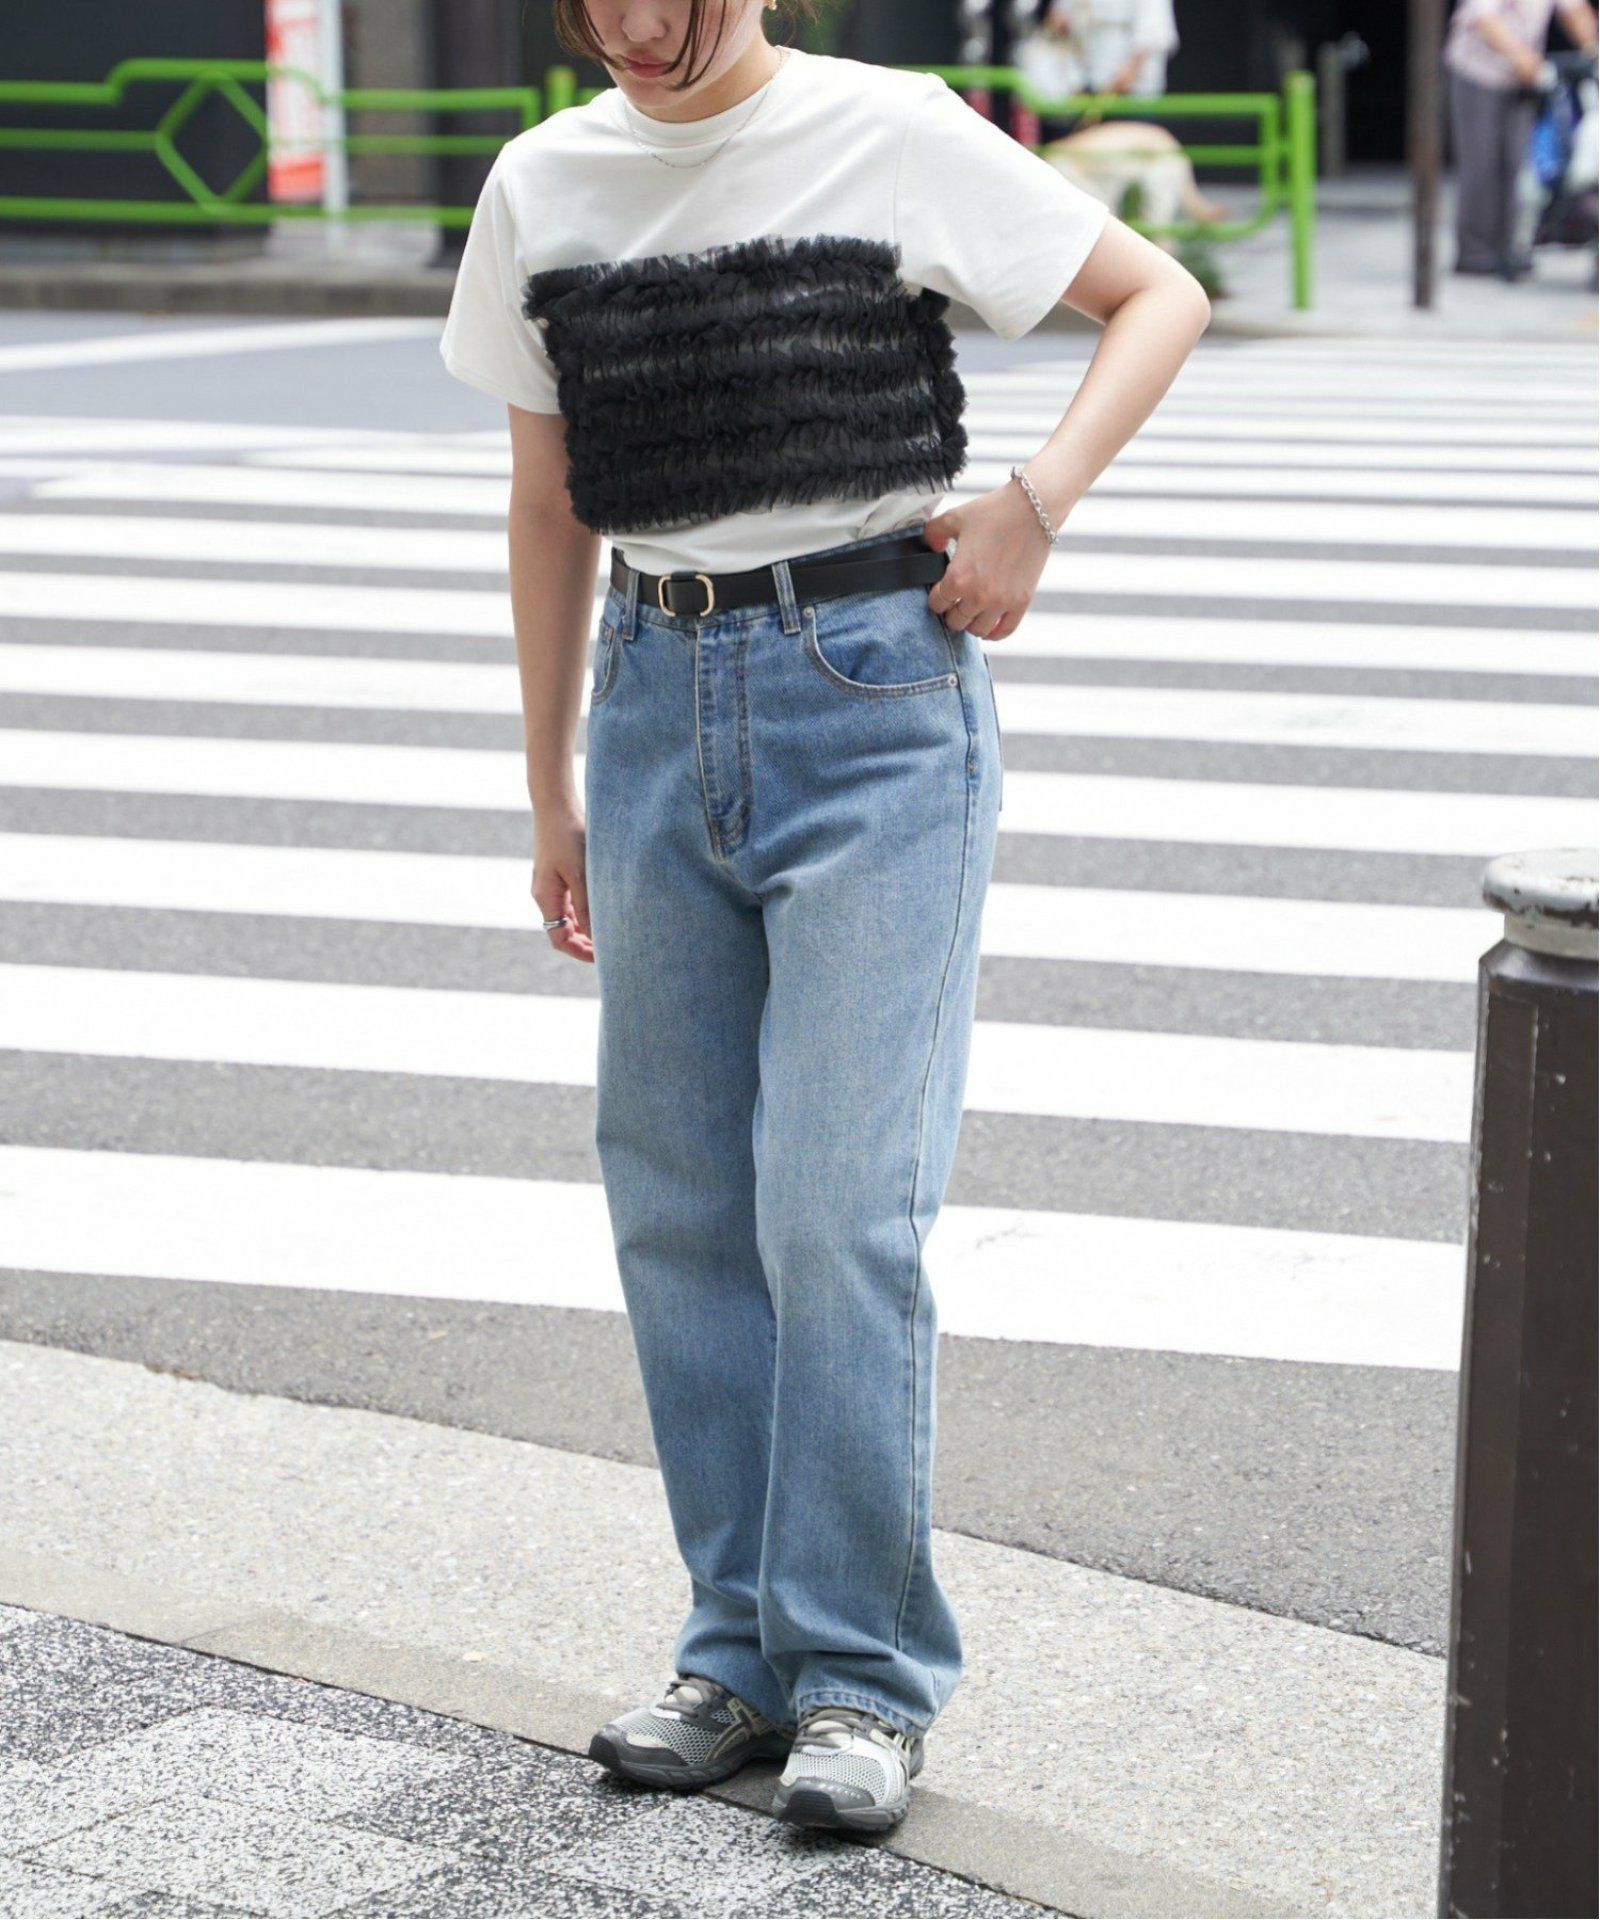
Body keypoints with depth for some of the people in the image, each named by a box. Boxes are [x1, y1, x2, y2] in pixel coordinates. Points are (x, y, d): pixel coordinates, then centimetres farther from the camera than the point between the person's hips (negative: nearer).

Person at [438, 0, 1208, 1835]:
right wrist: (551, 792, 15)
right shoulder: (542, 186, 8)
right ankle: (745, 1645, 18)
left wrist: (1033, 503, -12)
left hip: (872, 687, -5)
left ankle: (864, 1674, 2)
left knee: (839, 1203, -9)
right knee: (676, 1204, 6)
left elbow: (1160, 295, 2)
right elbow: (548, 510, 15)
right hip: (662, 699, 5)